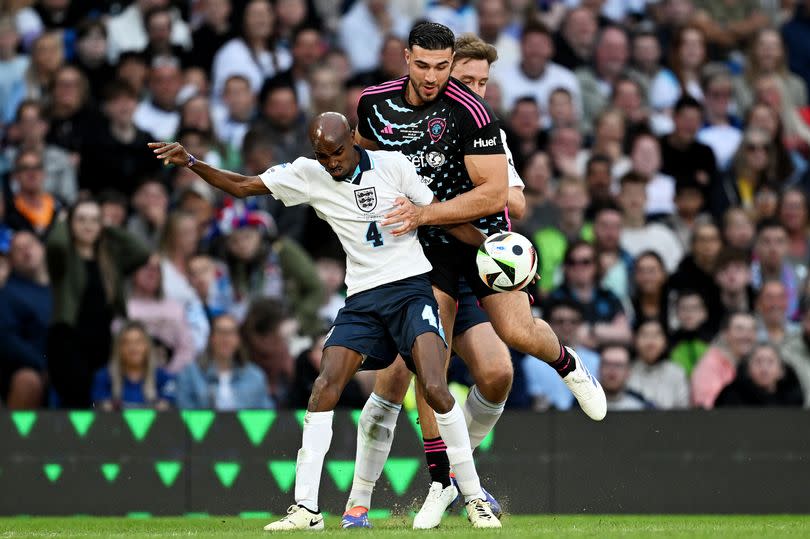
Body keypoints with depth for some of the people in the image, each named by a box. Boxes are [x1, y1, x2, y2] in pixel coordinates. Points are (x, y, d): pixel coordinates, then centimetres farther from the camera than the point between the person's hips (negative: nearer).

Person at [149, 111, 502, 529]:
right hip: (362, 299, 3)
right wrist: (190, 162, -7)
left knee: (435, 389, -20)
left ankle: (475, 498, -7)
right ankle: (305, 508, -11)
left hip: (410, 289, -3)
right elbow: (242, 186, 5)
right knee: (324, 388, -14)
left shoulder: (393, 165, -5)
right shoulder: (308, 175, 1)